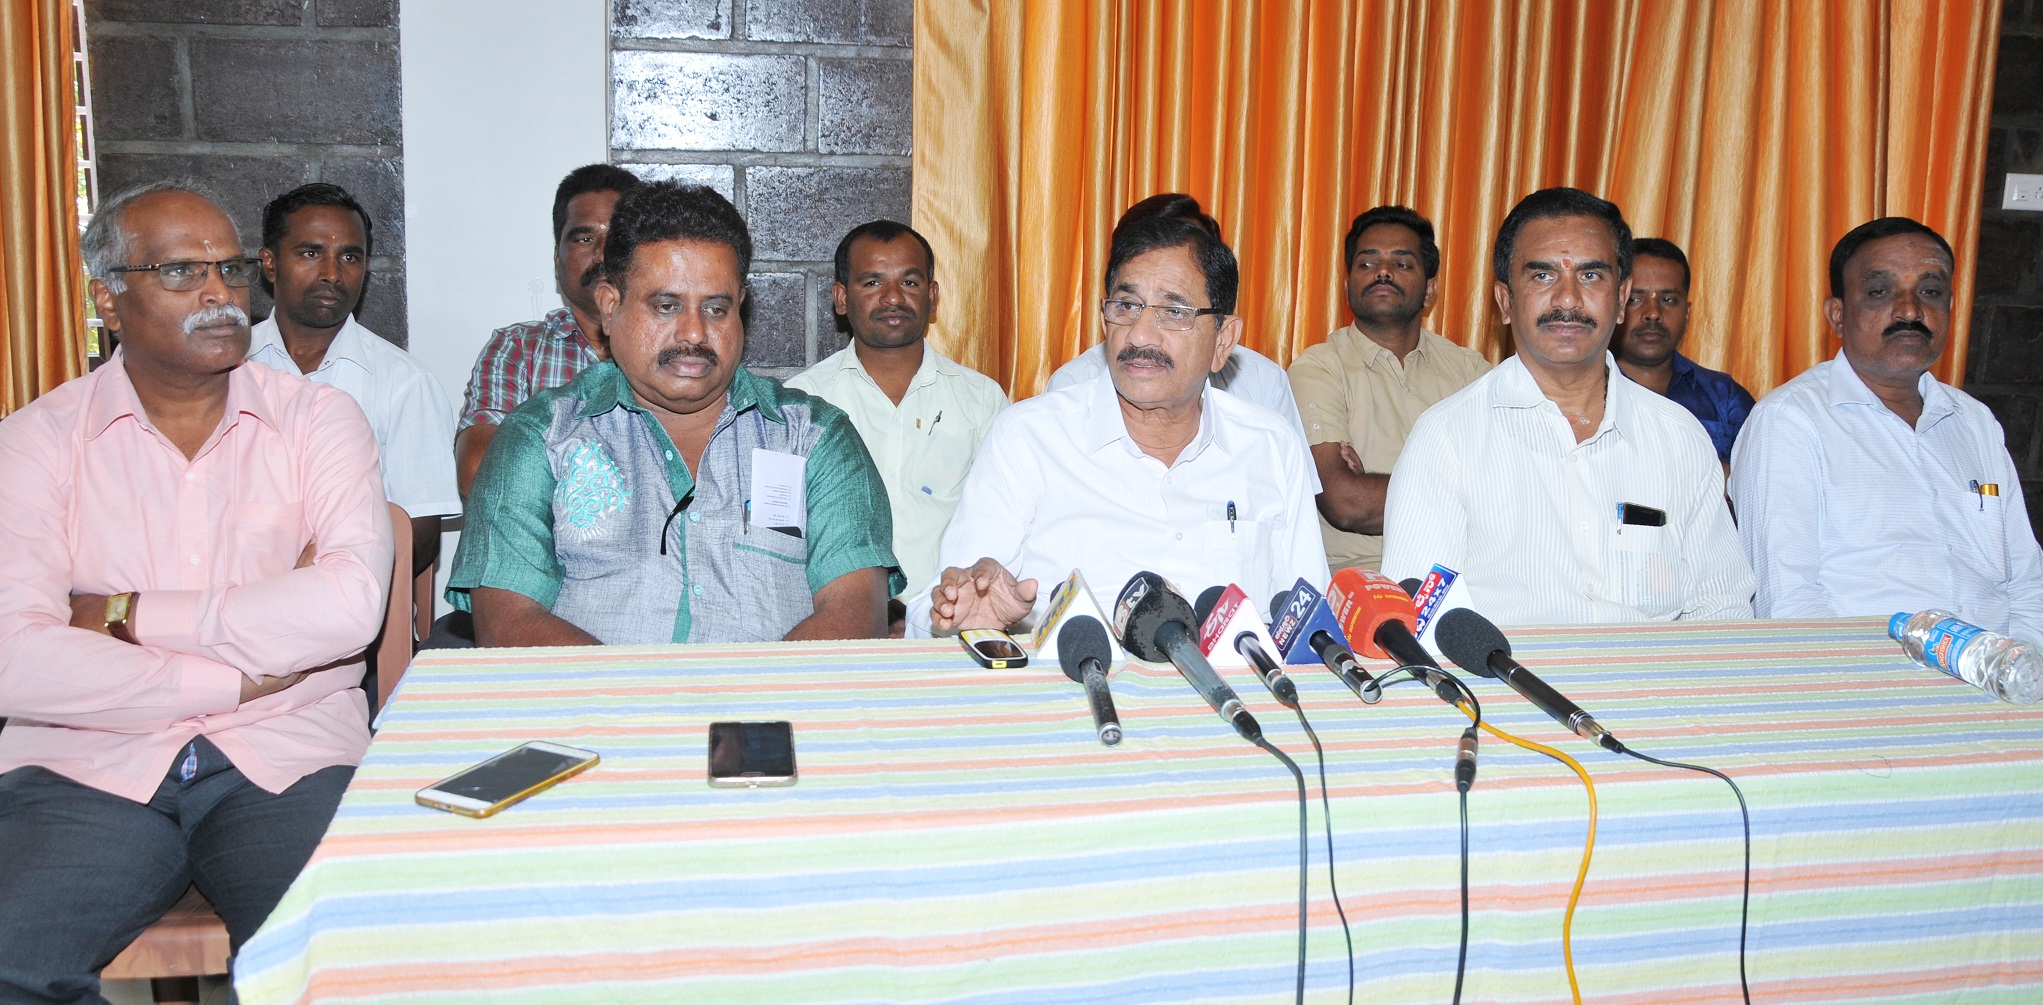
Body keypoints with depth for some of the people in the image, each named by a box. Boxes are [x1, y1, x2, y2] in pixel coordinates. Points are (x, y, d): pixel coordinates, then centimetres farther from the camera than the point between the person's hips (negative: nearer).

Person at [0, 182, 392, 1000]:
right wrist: (248, 677, -9)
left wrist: (127, 614, -7)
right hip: (89, 767, 1)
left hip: (287, 760, -1)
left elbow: (350, 607, -12)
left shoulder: (318, 419, 6)